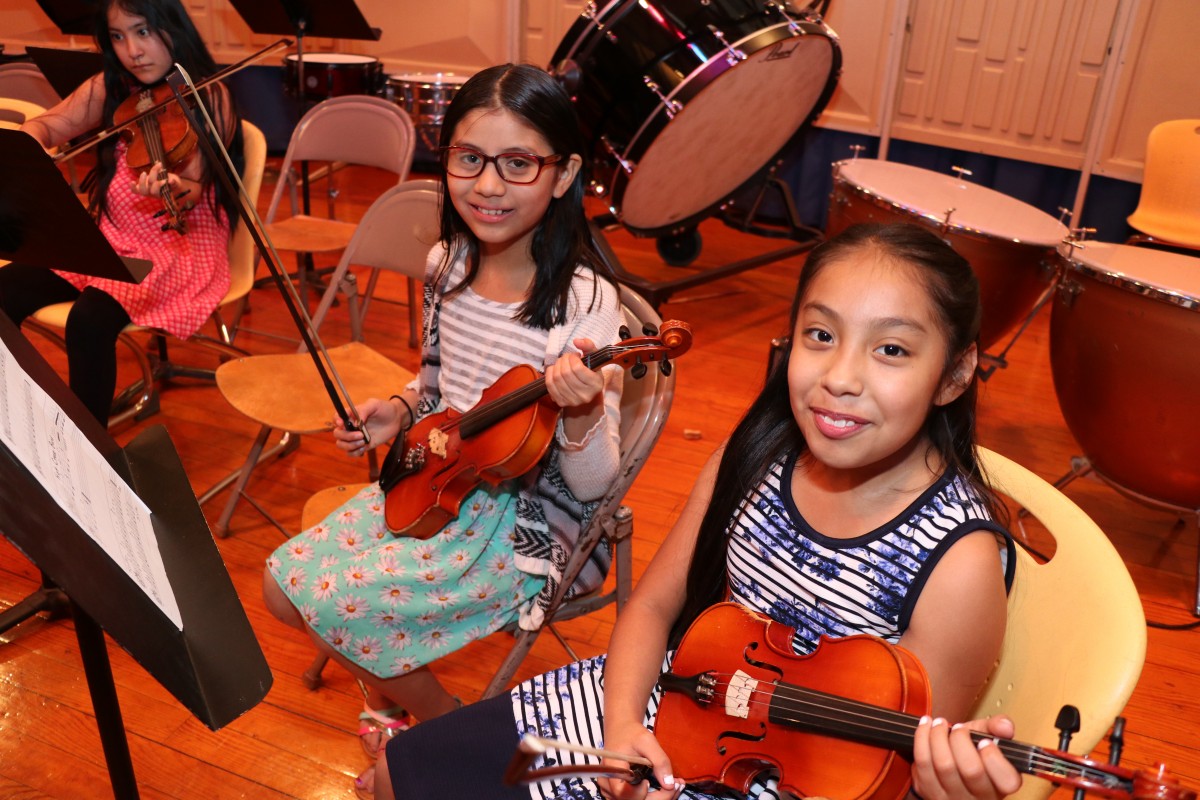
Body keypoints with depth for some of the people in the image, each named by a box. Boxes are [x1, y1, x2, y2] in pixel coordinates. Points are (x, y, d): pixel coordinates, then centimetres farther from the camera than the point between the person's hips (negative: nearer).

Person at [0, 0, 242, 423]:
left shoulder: (208, 96, -8)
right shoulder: (110, 89, 8)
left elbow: (193, 188, -14)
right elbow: (45, 125, 6)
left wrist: (173, 188, -38)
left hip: (180, 243, -6)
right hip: (108, 237, 6)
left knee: (90, 319, -29)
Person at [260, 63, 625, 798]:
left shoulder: (584, 303, -23)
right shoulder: (446, 266, -3)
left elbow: (593, 484, -21)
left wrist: (582, 415, -41)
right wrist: (400, 413, -4)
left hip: (526, 522, -7)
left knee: (335, 599, -15)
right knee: (284, 581, 0)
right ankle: (394, 689, 26)